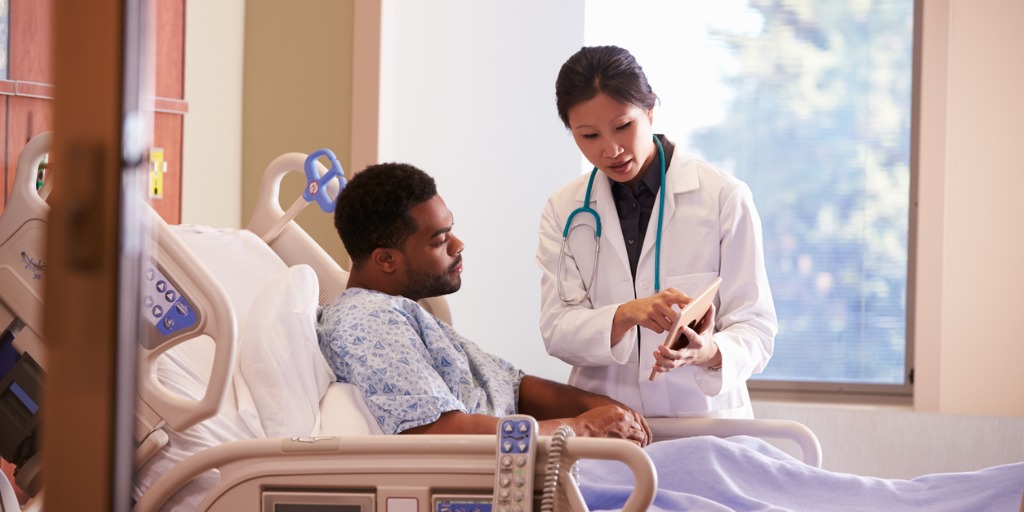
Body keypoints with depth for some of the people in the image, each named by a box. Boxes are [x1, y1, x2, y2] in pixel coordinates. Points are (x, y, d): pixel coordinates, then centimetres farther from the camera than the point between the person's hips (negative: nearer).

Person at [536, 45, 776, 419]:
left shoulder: (724, 198, 2)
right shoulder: (564, 212, 10)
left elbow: (755, 329, -1)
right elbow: (557, 331, 0)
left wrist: (711, 353, -23)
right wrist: (627, 315, -20)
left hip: (701, 416, -2)